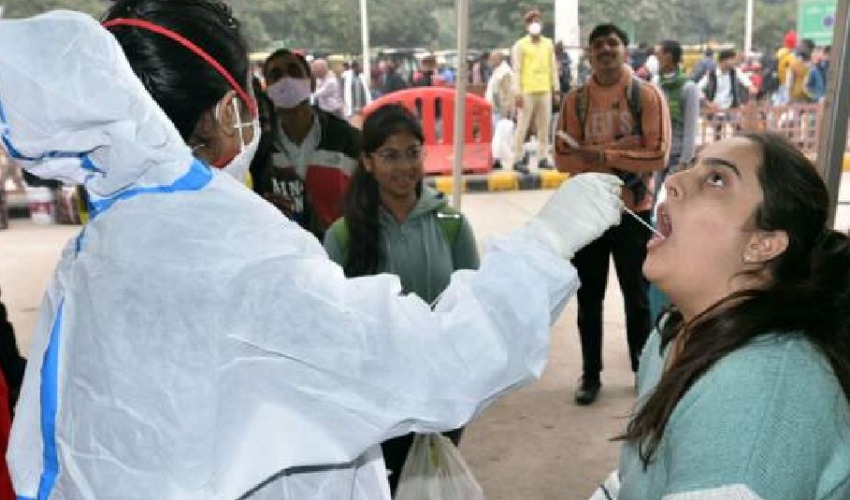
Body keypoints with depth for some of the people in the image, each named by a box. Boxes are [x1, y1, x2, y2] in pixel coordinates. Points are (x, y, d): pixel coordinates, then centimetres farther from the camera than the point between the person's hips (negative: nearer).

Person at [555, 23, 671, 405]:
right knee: (589, 298, 10)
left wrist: (603, 154, -19)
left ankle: (644, 369, 29)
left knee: (637, 295, 12)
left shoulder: (648, 95, -5)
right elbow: (563, 158, -7)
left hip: (634, 211, -2)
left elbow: (658, 155, -14)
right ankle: (590, 374, 23)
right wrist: (623, 148, -16)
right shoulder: (575, 100, 1)